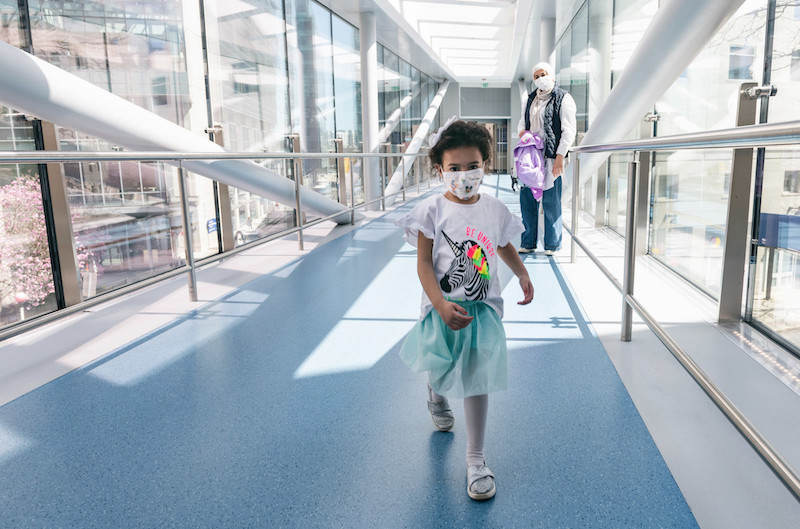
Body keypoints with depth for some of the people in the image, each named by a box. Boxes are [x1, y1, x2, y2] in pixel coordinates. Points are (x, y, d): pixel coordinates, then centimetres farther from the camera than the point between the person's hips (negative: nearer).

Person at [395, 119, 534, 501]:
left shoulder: (495, 210, -2)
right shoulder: (431, 210, -12)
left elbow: (504, 246, 18)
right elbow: (424, 263, -14)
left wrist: (522, 274, 3)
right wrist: (442, 306, -25)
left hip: (482, 308, 2)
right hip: (442, 309, -1)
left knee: (476, 379, 2)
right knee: (441, 371, 17)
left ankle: (476, 459, 17)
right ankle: (436, 395, 58)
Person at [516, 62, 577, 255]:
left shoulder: (563, 99, -2)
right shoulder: (530, 100, 17)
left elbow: (569, 131, -6)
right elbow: (522, 122, 28)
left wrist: (560, 156, -15)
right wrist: (521, 131, 3)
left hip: (551, 157, -6)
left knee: (551, 201, -3)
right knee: (527, 198, 6)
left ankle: (552, 244, 8)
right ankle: (528, 242, 17)